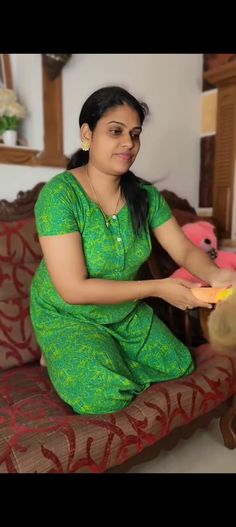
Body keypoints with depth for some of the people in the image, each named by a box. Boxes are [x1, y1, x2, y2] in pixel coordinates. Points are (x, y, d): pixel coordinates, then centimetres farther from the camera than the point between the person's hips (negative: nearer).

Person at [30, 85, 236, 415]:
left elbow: (184, 249, -6)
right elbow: (73, 289, -28)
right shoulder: (60, 194, -24)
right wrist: (157, 288, -29)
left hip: (127, 313, 6)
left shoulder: (145, 195, -7)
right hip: (67, 317, -5)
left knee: (181, 367, 2)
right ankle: (63, 359, 8)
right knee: (105, 397, -22)